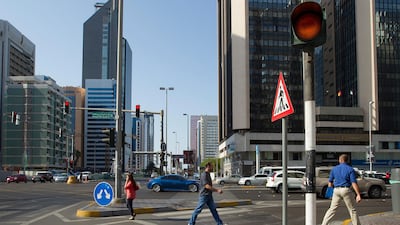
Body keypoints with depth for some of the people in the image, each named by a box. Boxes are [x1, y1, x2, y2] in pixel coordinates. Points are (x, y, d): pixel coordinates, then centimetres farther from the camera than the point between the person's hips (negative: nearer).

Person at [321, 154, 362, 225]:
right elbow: (354, 183, -12)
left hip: (336, 190, 3)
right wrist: (358, 195, -15)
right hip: (346, 190, -3)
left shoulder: (334, 169, 8)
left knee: (332, 209, 8)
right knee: (352, 210, 7)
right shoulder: (350, 169, -3)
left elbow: (330, 182, 13)